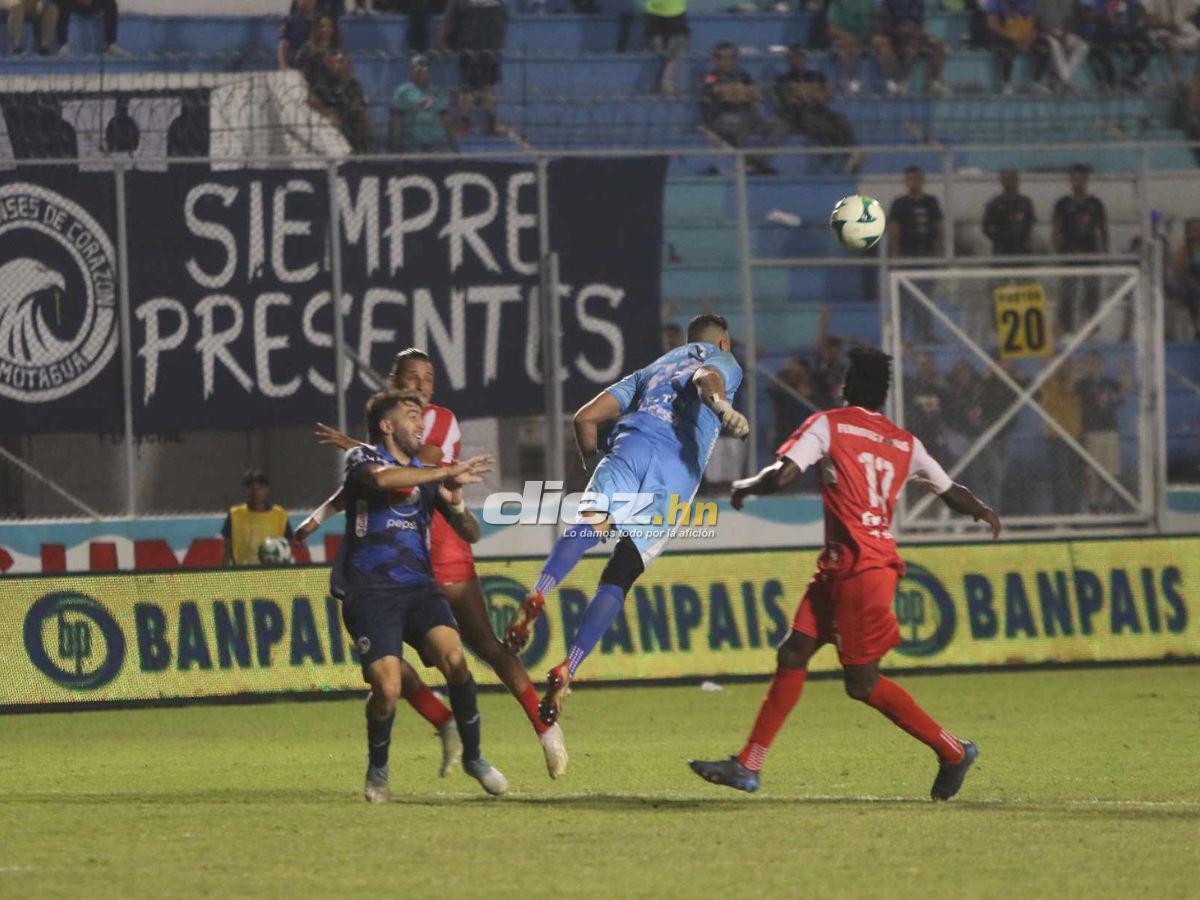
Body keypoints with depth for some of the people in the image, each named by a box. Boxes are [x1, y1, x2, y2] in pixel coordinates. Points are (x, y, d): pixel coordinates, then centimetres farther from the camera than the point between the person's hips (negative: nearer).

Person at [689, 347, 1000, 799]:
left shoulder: (828, 425, -5)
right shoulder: (905, 443, 13)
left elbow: (782, 475, -15)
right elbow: (951, 491, 21)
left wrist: (745, 486, 6)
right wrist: (983, 512, 43)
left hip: (859, 568, -8)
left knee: (862, 683, -2)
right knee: (793, 654, 7)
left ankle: (953, 751, 3)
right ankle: (747, 765, 6)